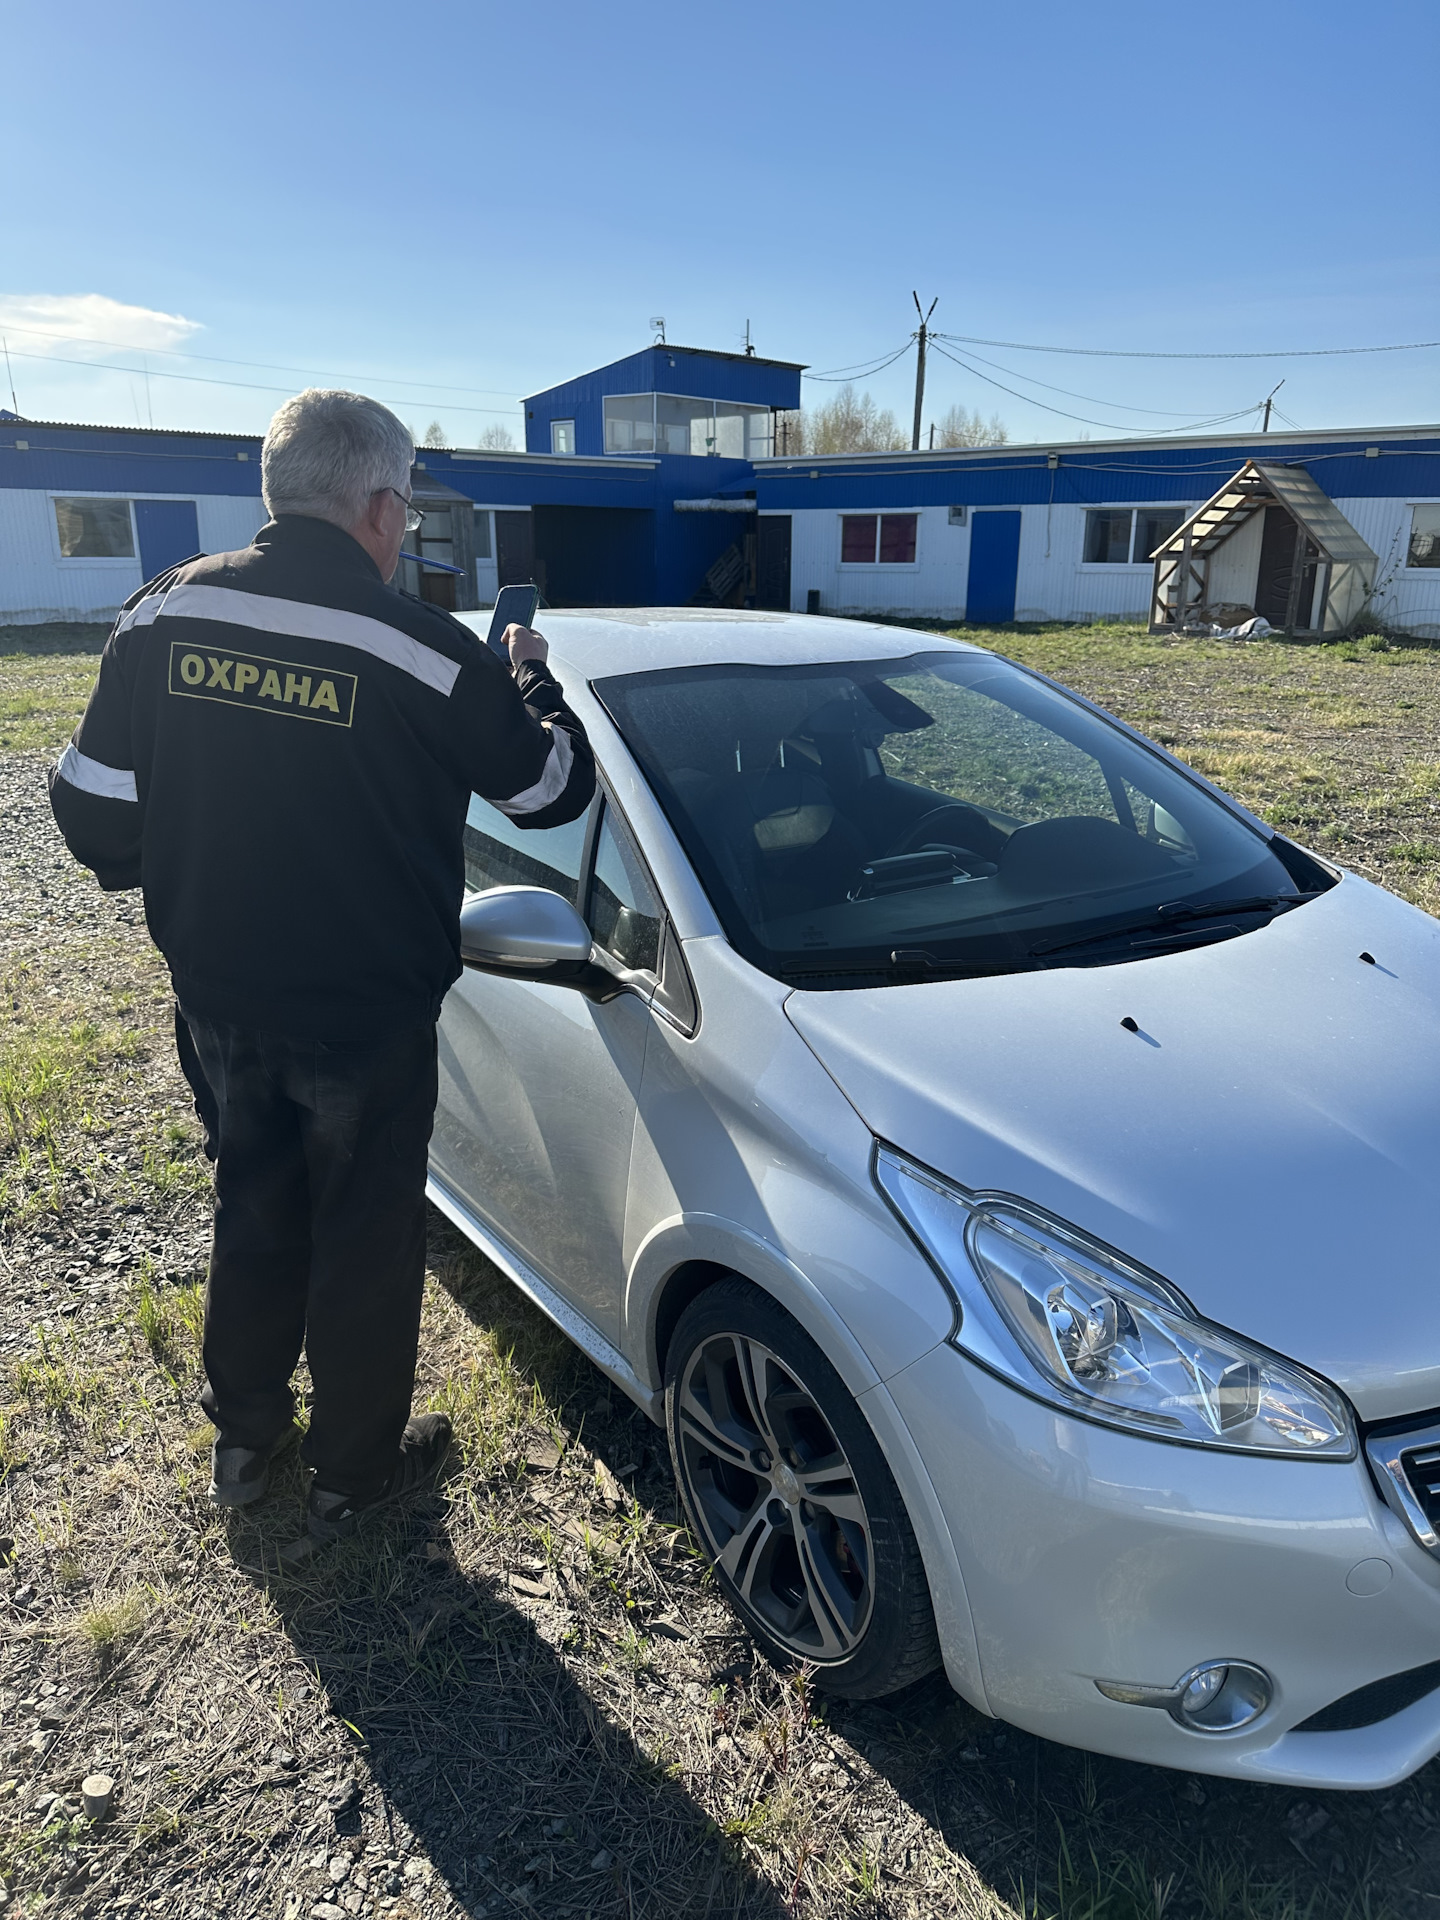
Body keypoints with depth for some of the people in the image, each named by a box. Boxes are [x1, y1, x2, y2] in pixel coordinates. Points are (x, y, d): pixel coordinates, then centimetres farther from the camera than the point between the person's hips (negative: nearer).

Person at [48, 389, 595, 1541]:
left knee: (253, 1207, 24)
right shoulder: (422, 649, -18)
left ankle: (243, 1435, 42)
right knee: (367, 1238, 14)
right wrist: (531, 678, 12)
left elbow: (94, 810, -2)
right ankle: (356, 1471, 32)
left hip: (220, 1001, 5)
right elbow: (554, 789, -6)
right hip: (366, 1013, -4)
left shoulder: (165, 614, -5)